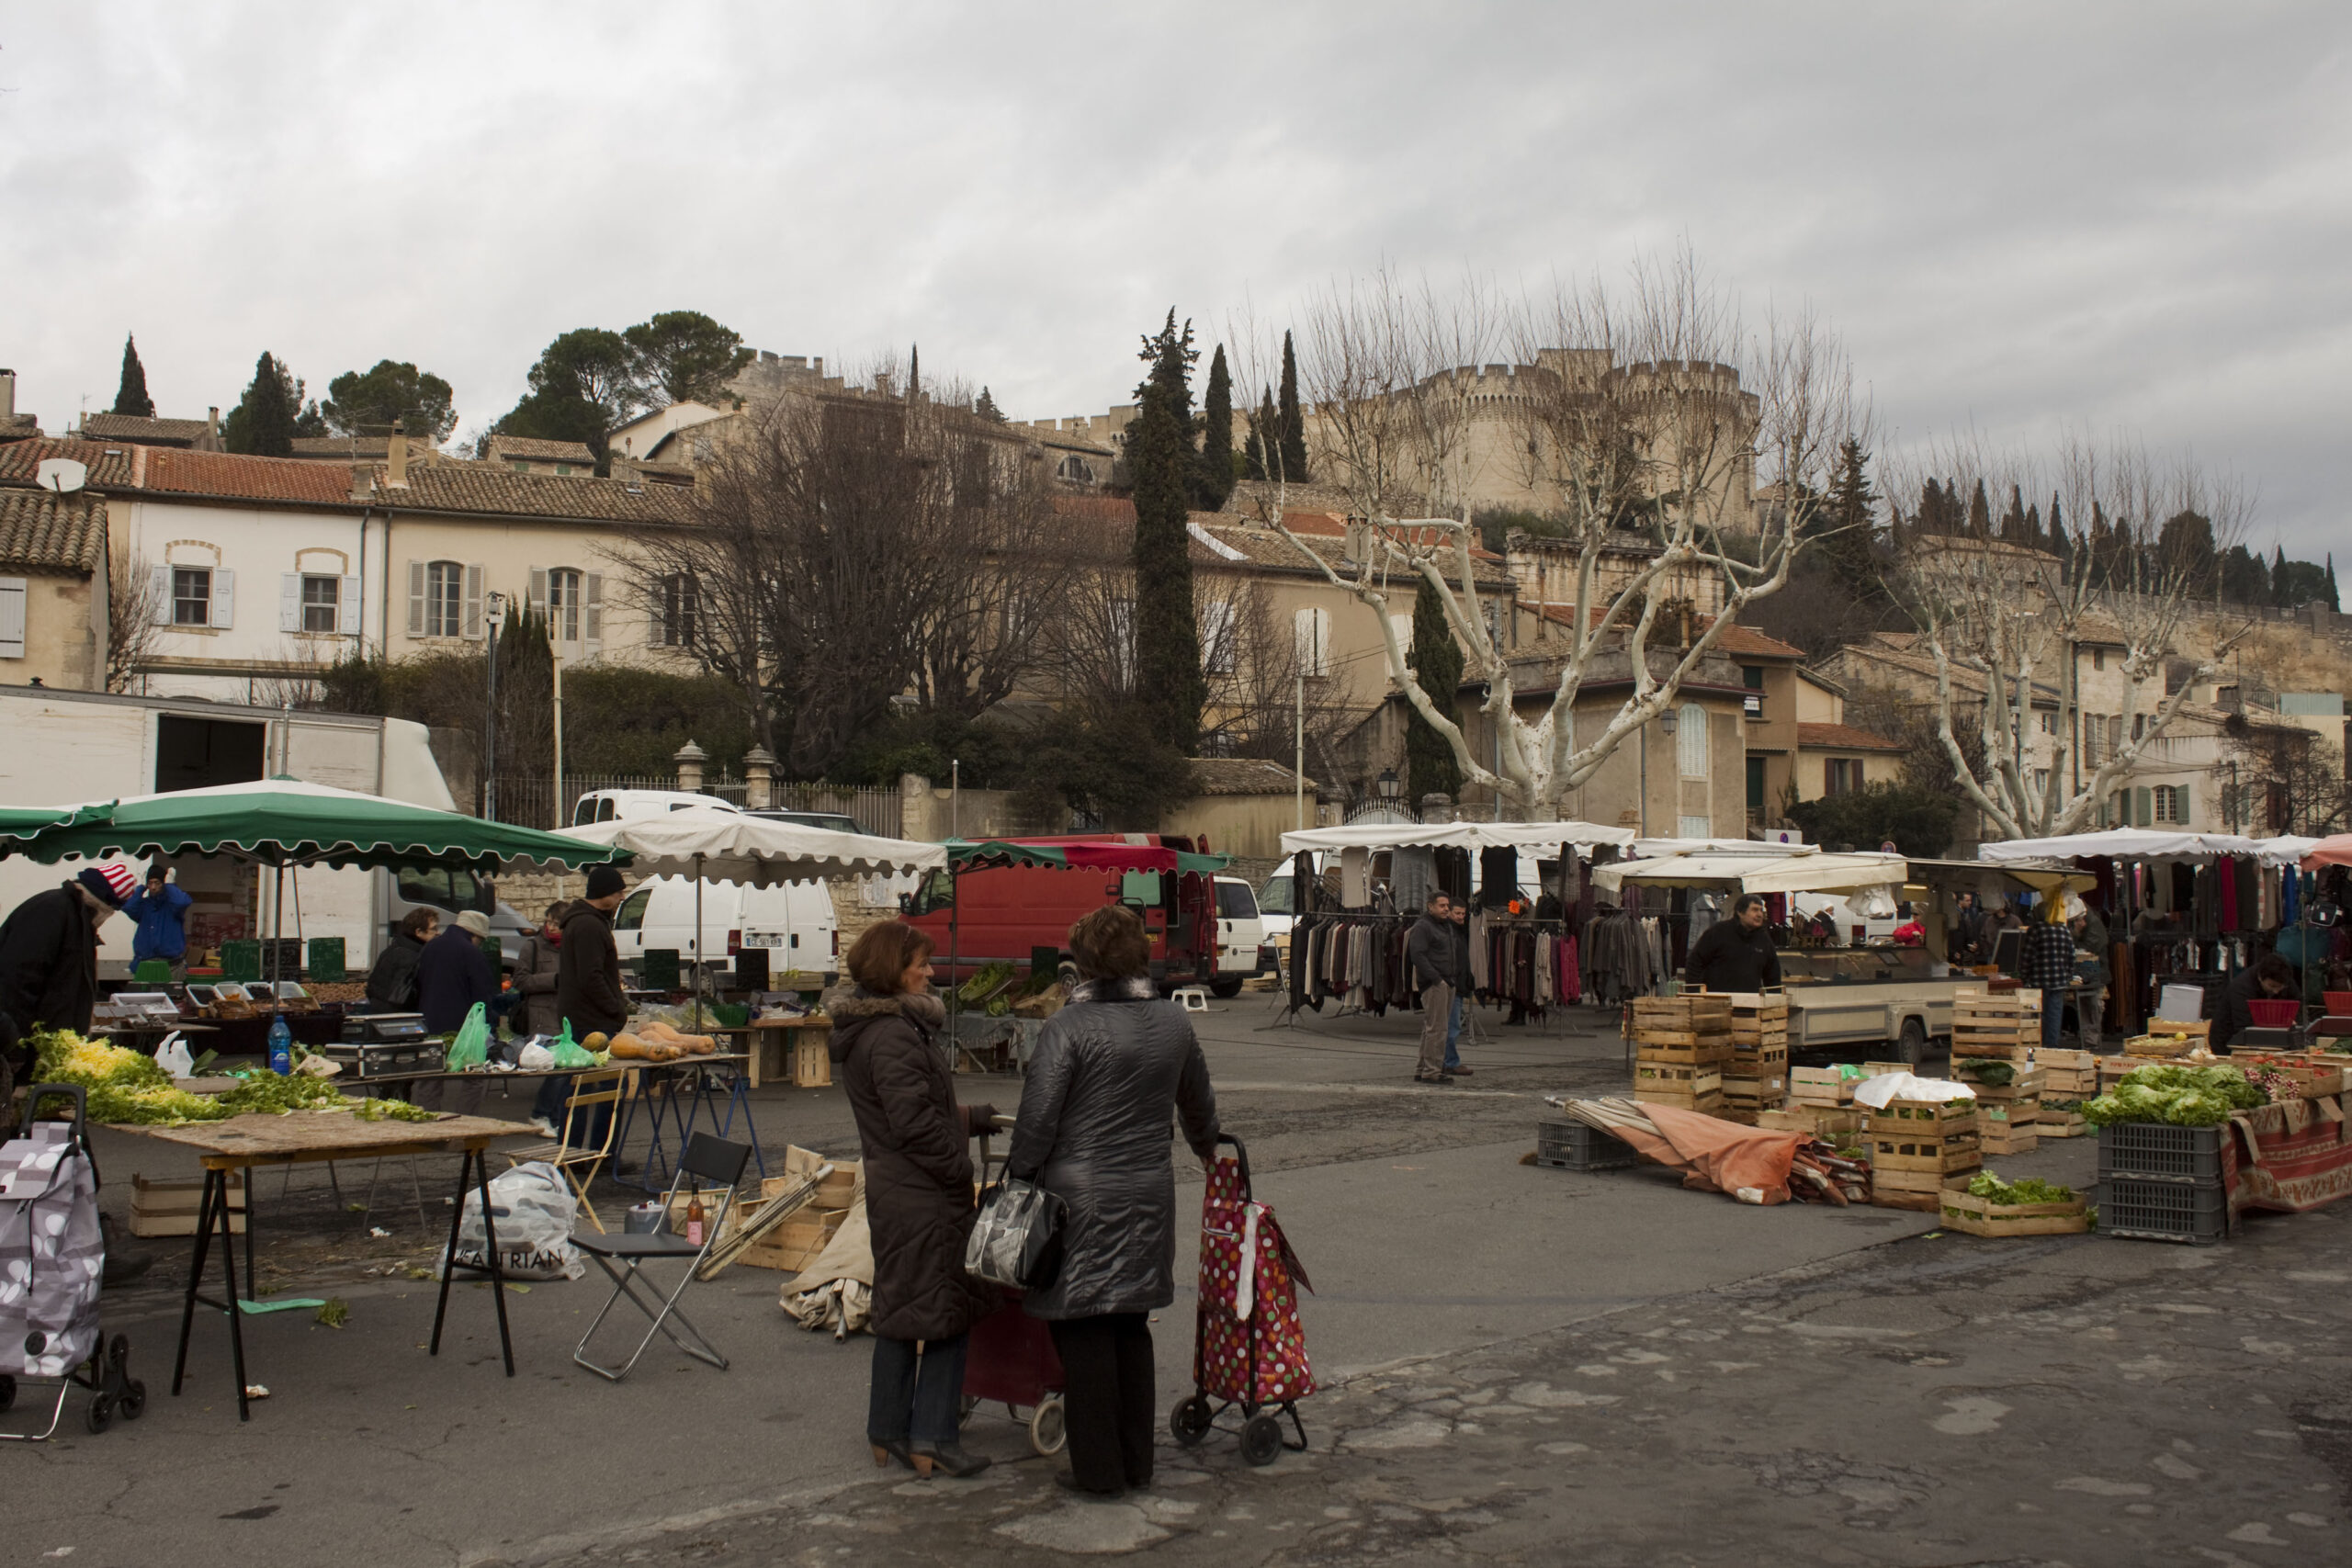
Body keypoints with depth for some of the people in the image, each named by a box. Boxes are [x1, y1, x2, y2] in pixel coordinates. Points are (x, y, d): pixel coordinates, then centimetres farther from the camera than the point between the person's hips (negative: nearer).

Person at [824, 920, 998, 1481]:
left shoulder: (865, 1027, 12)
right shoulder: (892, 1035, -21)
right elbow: (914, 1123, -24)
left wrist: (973, 1116, 19)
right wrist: (962, 1170, -14)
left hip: (891, 1189, 10)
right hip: (924, 1198, -10)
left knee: (899, 1310, 17)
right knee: (947, 1310, 0)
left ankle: (888, 1433, 26)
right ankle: (932, 1440, 7)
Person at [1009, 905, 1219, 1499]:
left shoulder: (1069, 1026, -13)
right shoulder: (1173, 1021, 4)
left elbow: (1037, 1121, -14)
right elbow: (1198, 1100, 20)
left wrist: (1018, 1177, 0)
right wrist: (1206, 1147, 39)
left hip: (1079, 1194, -5)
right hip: (1148, 1194, 6)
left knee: (1085, 1335, 4)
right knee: (1132, 1328, 16)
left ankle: (1097, 1470, 9)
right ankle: (1137, 1462, 23)